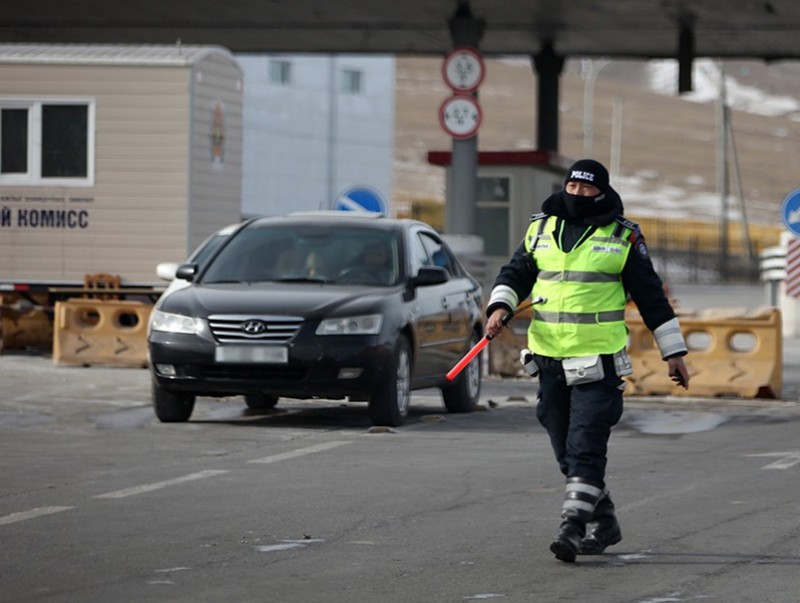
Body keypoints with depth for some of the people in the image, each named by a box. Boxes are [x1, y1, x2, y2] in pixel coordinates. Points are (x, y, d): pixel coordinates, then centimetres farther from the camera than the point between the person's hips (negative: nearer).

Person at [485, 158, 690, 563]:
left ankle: (573, 527, -16)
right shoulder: (541, 229, 11)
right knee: (567, 452, 10)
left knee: (585, 449, -14)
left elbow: (651, 297, 5)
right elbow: (515, 273, 13)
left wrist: (673, 351, 5)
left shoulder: (622, 238, 1)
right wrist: (499, 307, -8)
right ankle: (604, 525, 24)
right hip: (550, 359, 5)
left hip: (599, 361, -5)